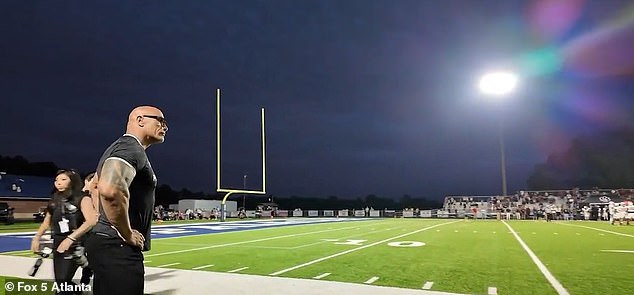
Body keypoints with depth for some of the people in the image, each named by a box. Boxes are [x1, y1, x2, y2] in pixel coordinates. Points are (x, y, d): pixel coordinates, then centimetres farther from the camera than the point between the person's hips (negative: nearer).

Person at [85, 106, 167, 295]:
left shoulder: (118, 148, 18)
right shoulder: (132, 148, -15)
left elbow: (96, 186, 32)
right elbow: (109, 190, -34)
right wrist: (127, 234, -21)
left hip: (103, 242, 11)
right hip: (118, 248, -11)